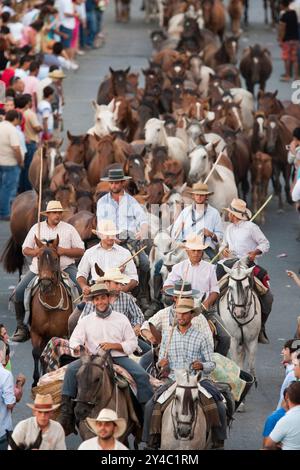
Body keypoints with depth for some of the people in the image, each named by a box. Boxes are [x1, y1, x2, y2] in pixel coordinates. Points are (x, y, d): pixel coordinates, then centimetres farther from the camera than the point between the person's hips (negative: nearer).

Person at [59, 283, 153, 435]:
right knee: (71, 369, -24)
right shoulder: (86, 321, 12)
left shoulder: (121, 319, 9)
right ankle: (66, 411, -25)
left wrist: (114, 345, -11)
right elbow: (74, 340, 4)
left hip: (118, 357, -1)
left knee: (141, 375, -24)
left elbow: (132, 343, 6)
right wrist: (79, 347, -21)